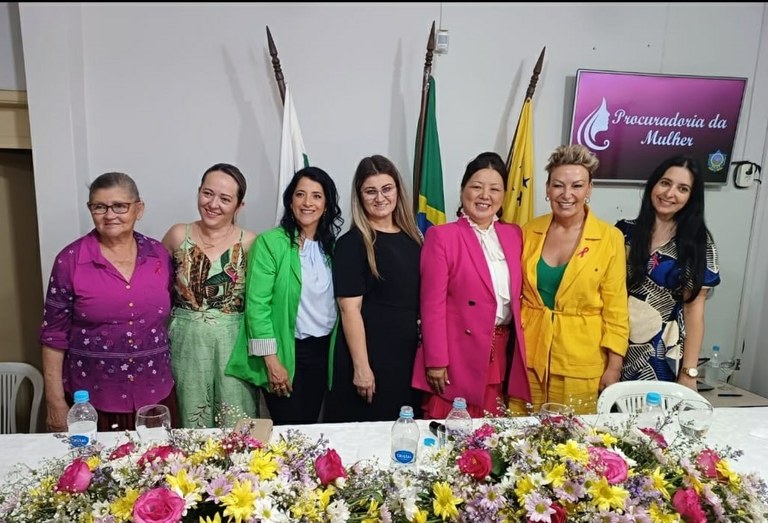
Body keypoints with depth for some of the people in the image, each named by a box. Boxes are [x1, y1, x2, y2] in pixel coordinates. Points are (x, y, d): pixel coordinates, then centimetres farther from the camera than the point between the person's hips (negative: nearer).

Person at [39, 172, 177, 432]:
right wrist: (56, 402, -4)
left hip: (155, 395, 3)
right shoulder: (70, 260, -8)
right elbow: (54, 334, -4)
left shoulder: (159, 254, 0)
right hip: (91, 400, -2)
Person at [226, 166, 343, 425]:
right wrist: (271, 360, -16)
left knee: (310, 425, 15)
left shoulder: (332, 245, 5)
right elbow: (257, 304, -13)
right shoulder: (270, 242, -10)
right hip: (284, 352, -4)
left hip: (323, 349, 5)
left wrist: (336, 351, 4)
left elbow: (336, 302, 8)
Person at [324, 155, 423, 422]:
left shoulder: (412, 237, 8)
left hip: (409, 352, 6)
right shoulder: (352, 243, -10)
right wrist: (361, 366, -17)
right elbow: (350, 309, -14)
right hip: (369, 352, -5)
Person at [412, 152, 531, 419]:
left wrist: (518, 351, 9)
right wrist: (436, 362, -12)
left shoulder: (514, 235, 9)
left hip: (503, 355, 5)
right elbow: (433, 304, -11)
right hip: (457, 358, -5)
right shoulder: (441, 236, -8)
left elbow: (518, 295, 13)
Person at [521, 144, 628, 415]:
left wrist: (614, 366, -5)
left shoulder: (610, 238, -7)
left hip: (582, 362, -2)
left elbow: (615, 309, -4)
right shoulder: (529, 232, 0)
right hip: (530, 355, 2)